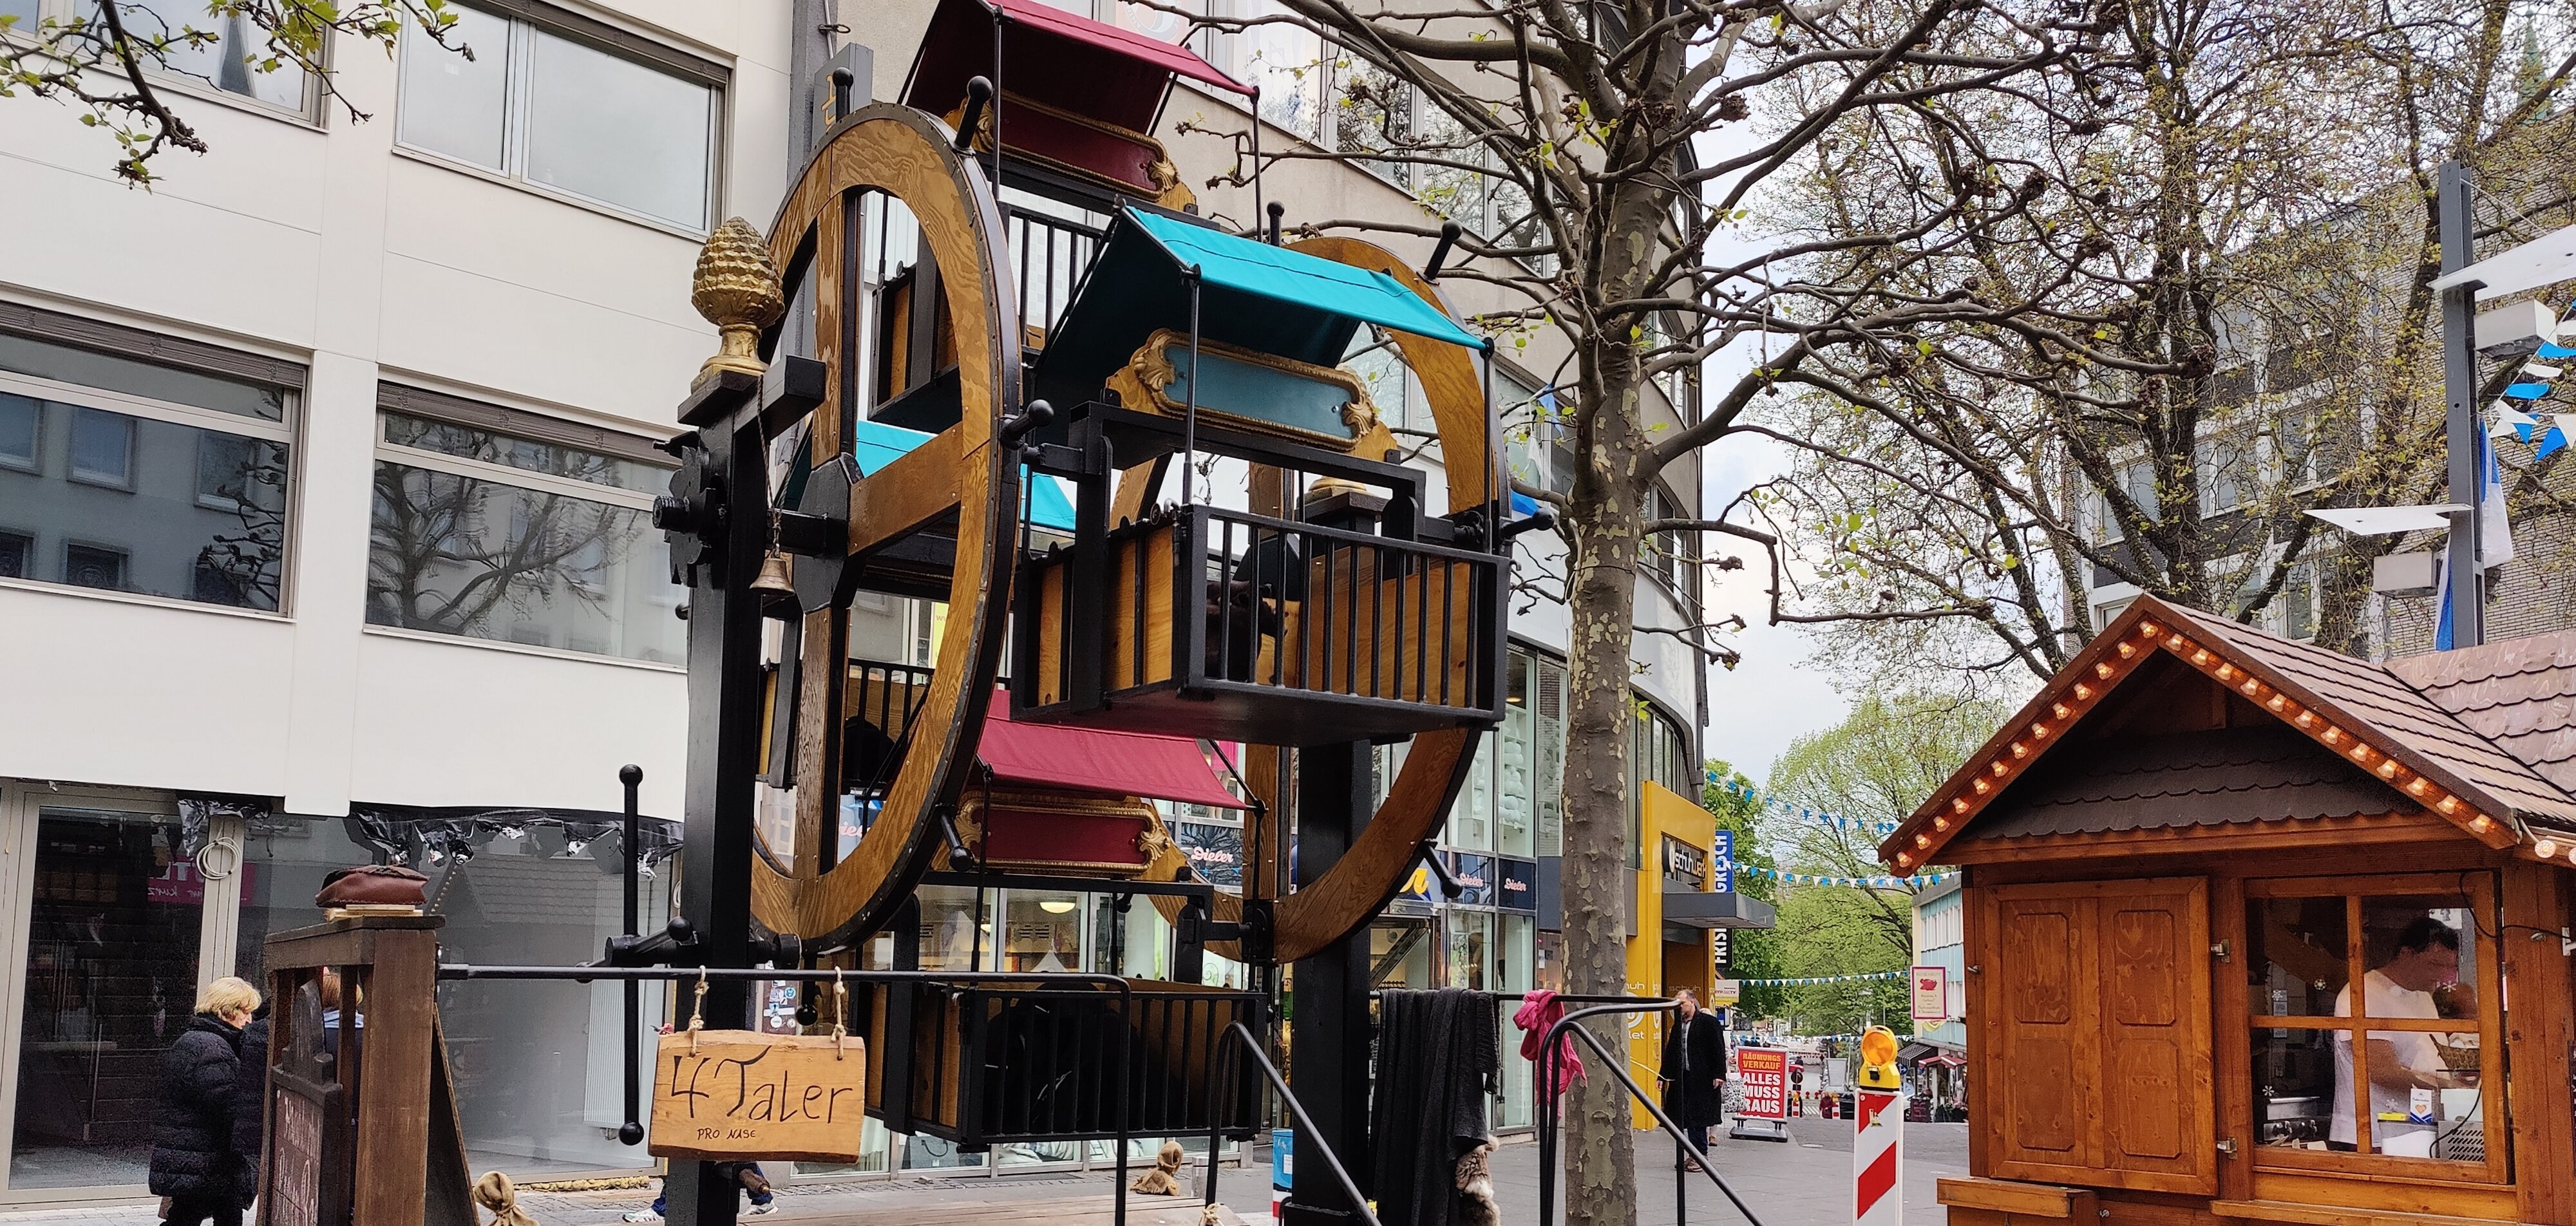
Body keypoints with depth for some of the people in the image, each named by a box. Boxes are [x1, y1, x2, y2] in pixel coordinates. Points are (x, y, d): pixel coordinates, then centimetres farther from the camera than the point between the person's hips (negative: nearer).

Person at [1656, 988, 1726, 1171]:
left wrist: (1719, 1074, -13)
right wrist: (1663, 1076, 15)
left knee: (1698, 1119, -5)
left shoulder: (1708, 1022, -2)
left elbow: (1719, 1050, -6)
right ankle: (1694, 1156, 12)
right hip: (1682, 1079, 6)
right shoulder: (1677, 1027, 17)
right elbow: (1670, 1053, 21)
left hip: (1702, 1081, -6)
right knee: (1687, 1119, 6)